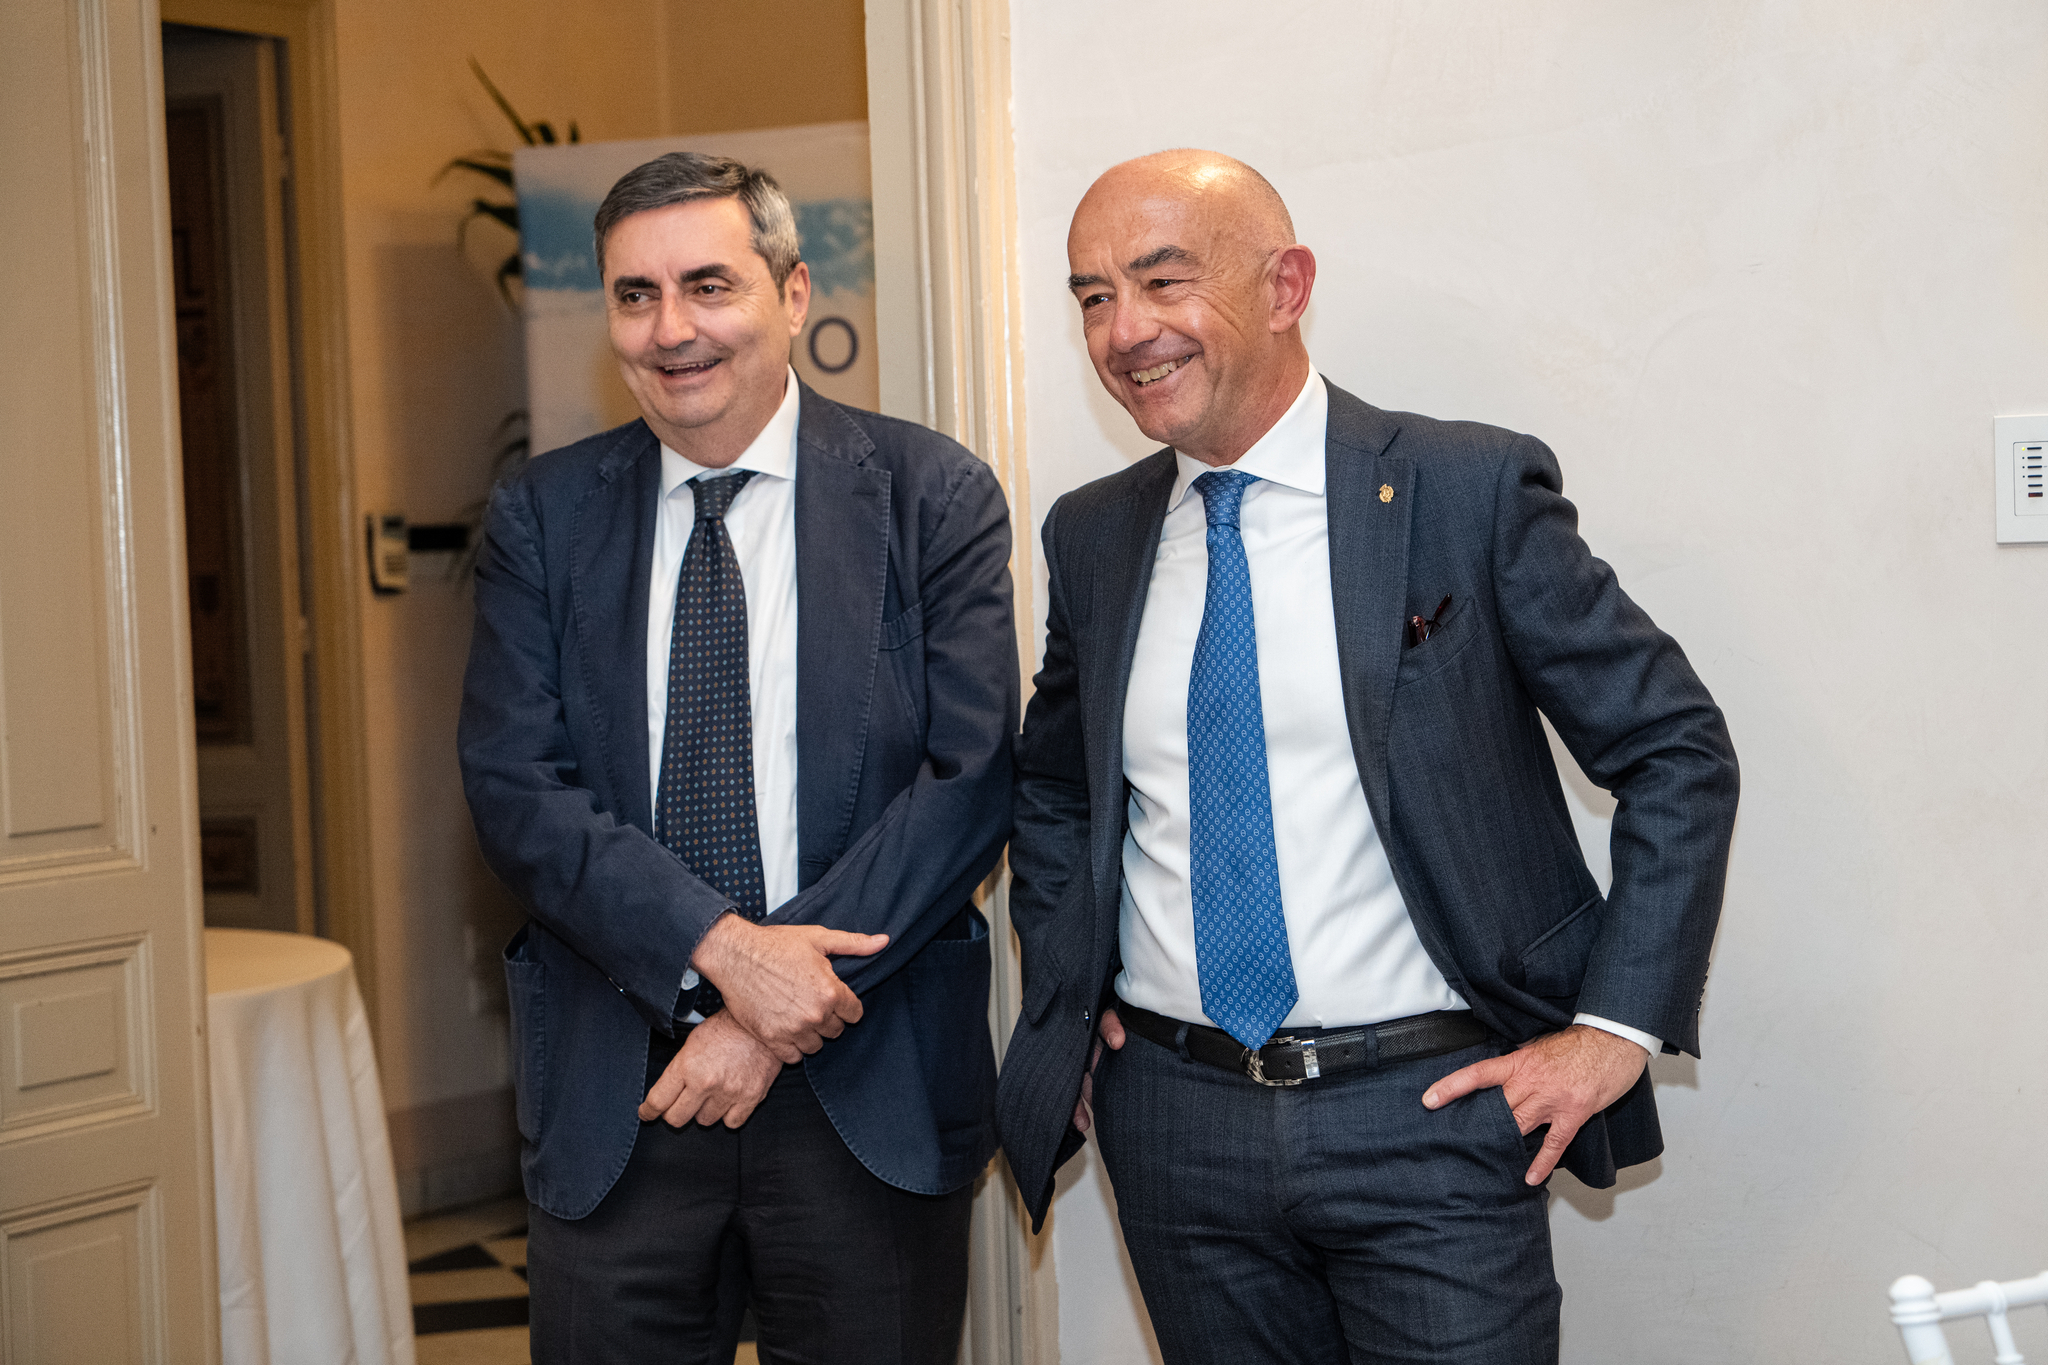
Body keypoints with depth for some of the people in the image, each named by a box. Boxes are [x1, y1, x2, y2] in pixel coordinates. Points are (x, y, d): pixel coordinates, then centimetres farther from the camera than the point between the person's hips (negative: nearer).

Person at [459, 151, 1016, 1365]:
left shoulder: (934, 496, -1)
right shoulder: (545, 516, 4)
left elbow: (970, 779, -8)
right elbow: (516, 787, -4)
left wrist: (778, 1011, -13)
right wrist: (719, 949, -18)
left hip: (869, 1090, -1)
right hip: (615, 1094, 2)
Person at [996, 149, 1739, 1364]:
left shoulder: (1474, 491, -7)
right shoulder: (1091, 536, 7)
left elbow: (1679, 752, -4)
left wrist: (1617, 1028, -9)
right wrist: (1065, 992, 10)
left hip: (1429, 1116, -4)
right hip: (1173, 1116, 4)